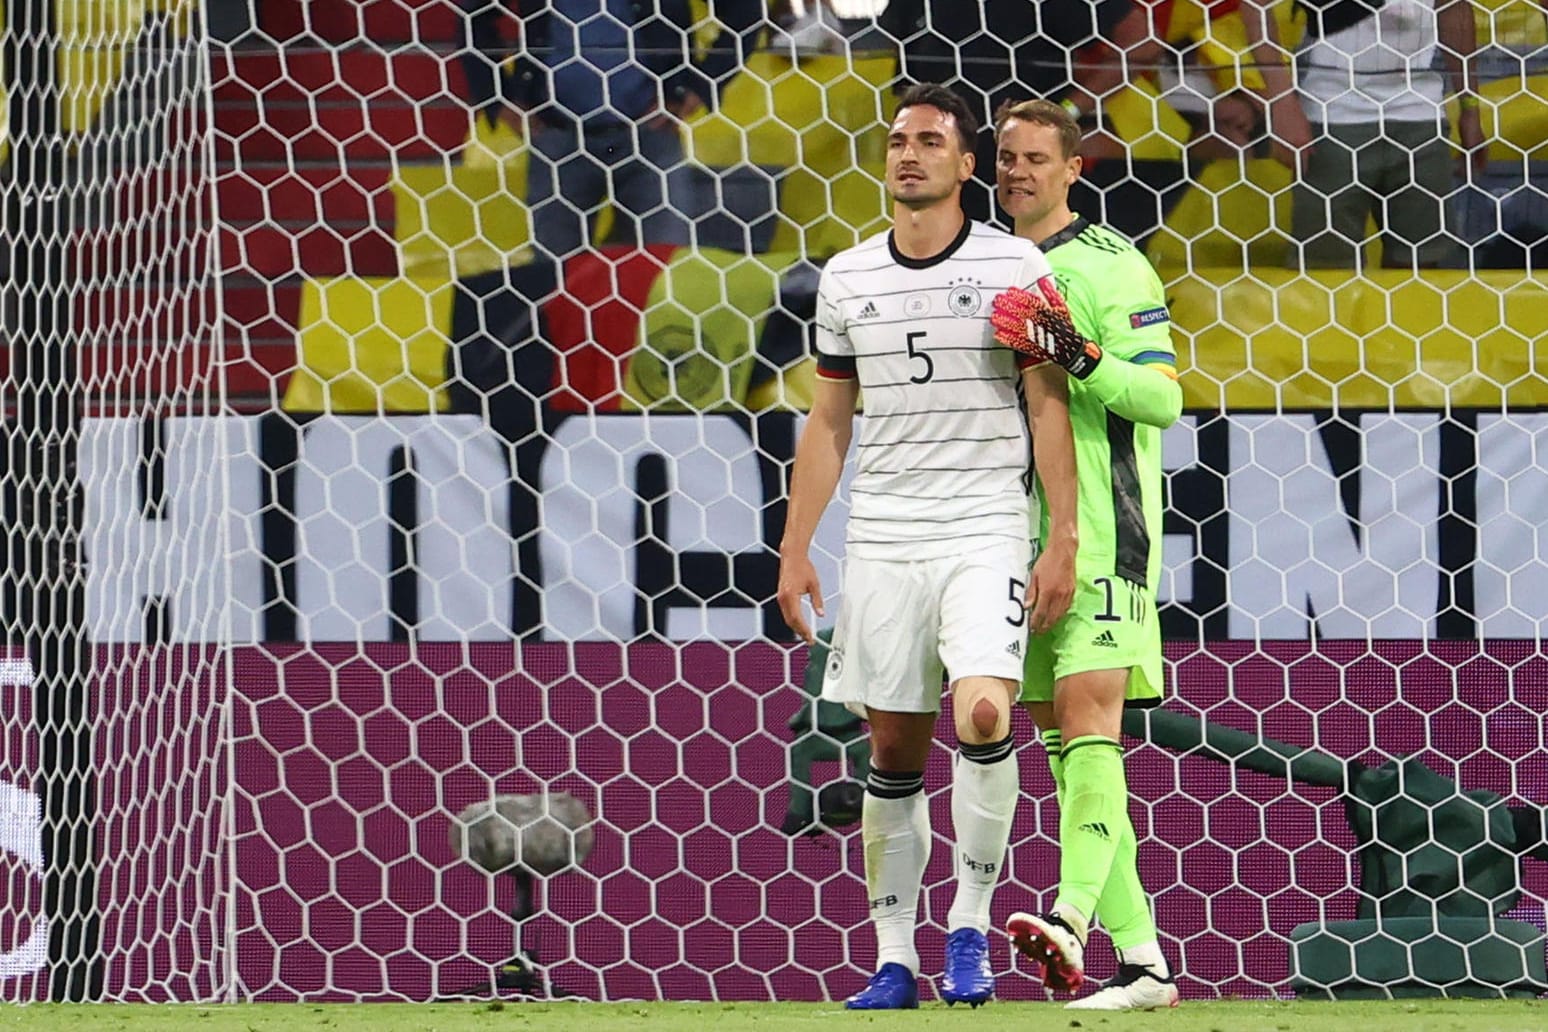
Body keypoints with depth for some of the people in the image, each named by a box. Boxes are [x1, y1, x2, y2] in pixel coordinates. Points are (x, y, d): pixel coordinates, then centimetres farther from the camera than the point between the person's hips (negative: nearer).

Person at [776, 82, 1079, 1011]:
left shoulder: (1016, 266, 0)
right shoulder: (848, 278, 9)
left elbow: (1050, 410, -1)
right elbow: (828, 421, 15)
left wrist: (1064, 540, -7)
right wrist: (795, 549, 10)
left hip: (985, 529, -3)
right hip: (881, 540, 3)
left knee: (985, 713, -21)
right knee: (895, 750, 3)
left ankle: (971, 925, -7)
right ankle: (895, 959, 9)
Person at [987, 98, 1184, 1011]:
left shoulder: (1110, 266, -4)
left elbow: (1164, 395, -11)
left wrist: (1082, 359, -25)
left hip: (1100, 532, -7)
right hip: (1016, 538, 7)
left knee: (1087, 710, -19)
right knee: (1061, 741, 4)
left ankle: (1072, 919, -34)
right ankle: (1141, 961, 6)